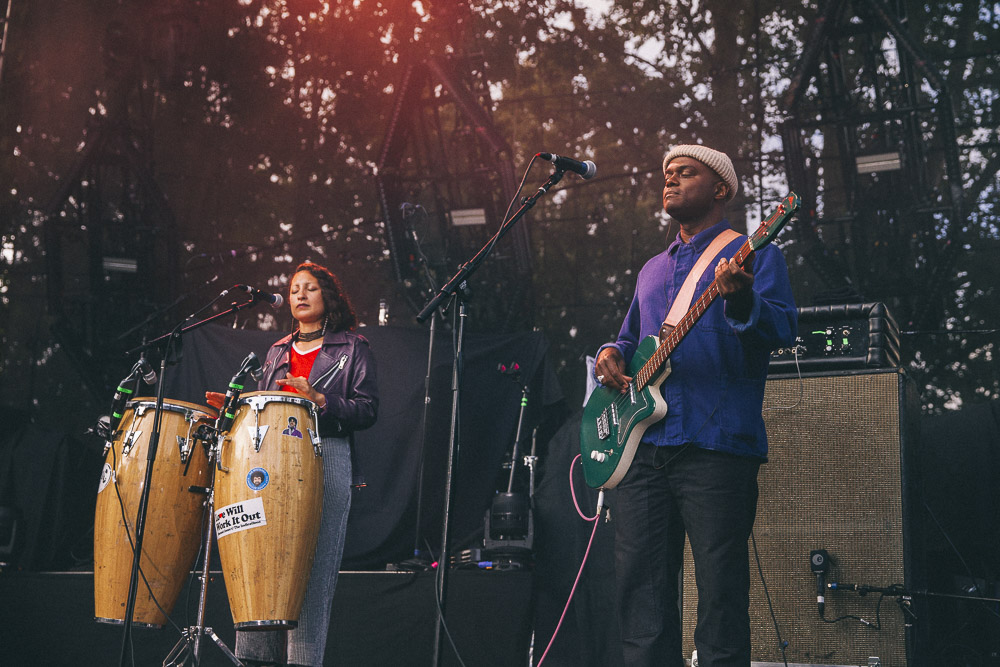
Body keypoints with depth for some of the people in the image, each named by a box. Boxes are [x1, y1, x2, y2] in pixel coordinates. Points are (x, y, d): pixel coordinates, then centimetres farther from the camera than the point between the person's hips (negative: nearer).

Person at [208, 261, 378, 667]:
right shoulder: (277, 352, 24)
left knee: (313, 563, -10)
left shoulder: (352, 348, 9)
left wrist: (318, 400, -13)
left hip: (326, 456, -4)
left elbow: (367, 410, 0)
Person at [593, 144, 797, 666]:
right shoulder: (653, 270, 26)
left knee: (720, 594, -6)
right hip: (642, 447, 6)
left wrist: (741, 301, -30)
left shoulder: (753, 254, 5)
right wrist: (610, 355, 8)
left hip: (717, 444, -6)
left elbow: (782, 330, -9)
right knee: (639, 596, 4)